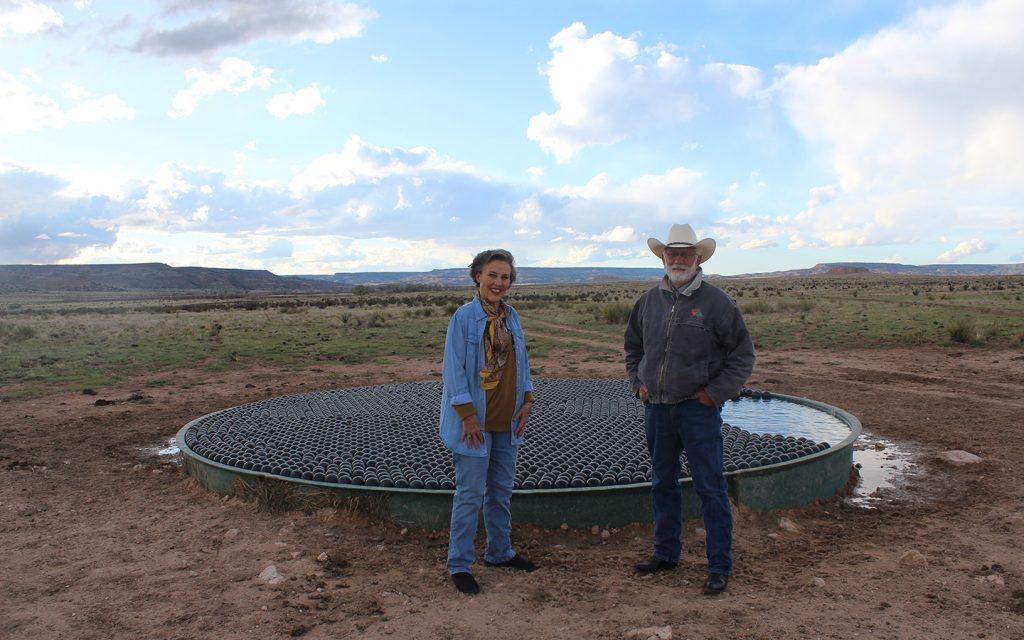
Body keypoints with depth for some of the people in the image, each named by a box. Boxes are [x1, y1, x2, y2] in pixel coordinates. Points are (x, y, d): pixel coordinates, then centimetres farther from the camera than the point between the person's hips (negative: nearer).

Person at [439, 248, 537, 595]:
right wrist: (468, 415, -17)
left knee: (502, 490, 17)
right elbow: (453, 368, -14)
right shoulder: (464, 316, -12)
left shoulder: (512, 316, 7)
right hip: (475, 422, -7)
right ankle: (459, 564, 12)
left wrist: (527, 400, 5)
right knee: (470, 493, -1)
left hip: (508, 421, 7)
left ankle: (499, 552, 33)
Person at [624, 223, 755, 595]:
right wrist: (637, 383, 10)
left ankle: (720, 567, 12)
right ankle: (666, 553, 31)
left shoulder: (716, 302, -7)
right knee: (662, 484, 16)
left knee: (710, 488, 0)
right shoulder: (650, 301, 7)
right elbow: (633, 346, 21)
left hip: (698, 410, -5)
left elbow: (742, 355, -4)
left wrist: (715, 393, -9)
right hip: (656, 408, 5)